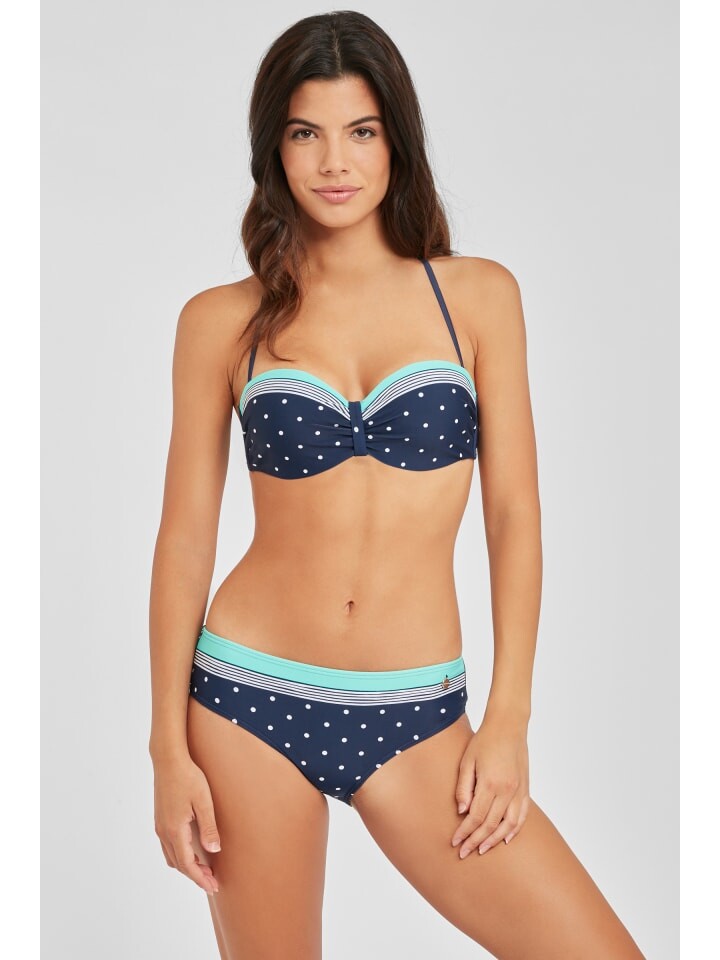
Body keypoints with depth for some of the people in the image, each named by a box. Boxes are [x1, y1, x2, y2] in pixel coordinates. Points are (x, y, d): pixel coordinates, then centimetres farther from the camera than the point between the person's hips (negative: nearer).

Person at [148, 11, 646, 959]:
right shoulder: (223, 319, 2)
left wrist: (508, 720, -4)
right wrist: (170, 747, -1)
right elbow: (186, 534, 2)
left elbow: (514, 514, 2)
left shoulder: (478, 294, 3)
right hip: (250, 699, 0)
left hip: (414, 719, 1)